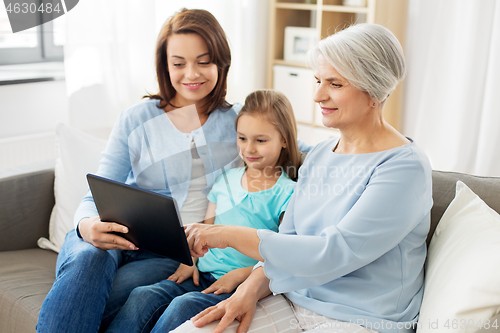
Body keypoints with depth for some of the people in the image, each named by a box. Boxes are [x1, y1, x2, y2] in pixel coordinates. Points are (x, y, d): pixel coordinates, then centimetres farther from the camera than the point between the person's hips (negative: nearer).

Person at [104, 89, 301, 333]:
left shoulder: (287, 193, -3)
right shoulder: (226, 179, 15)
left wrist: (239, 274, -16)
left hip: (242, 283, -5)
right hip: (203, 274, 6)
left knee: (183, 306, -32)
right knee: (142, 296, -20)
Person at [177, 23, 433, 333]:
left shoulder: (405, 167, -15)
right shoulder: (319, 155, 9)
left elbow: (333, 254, -22)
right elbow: (287, 238, 10)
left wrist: (232, 235, -20)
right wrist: (251, 289, -8)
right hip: (293, 302, 7)